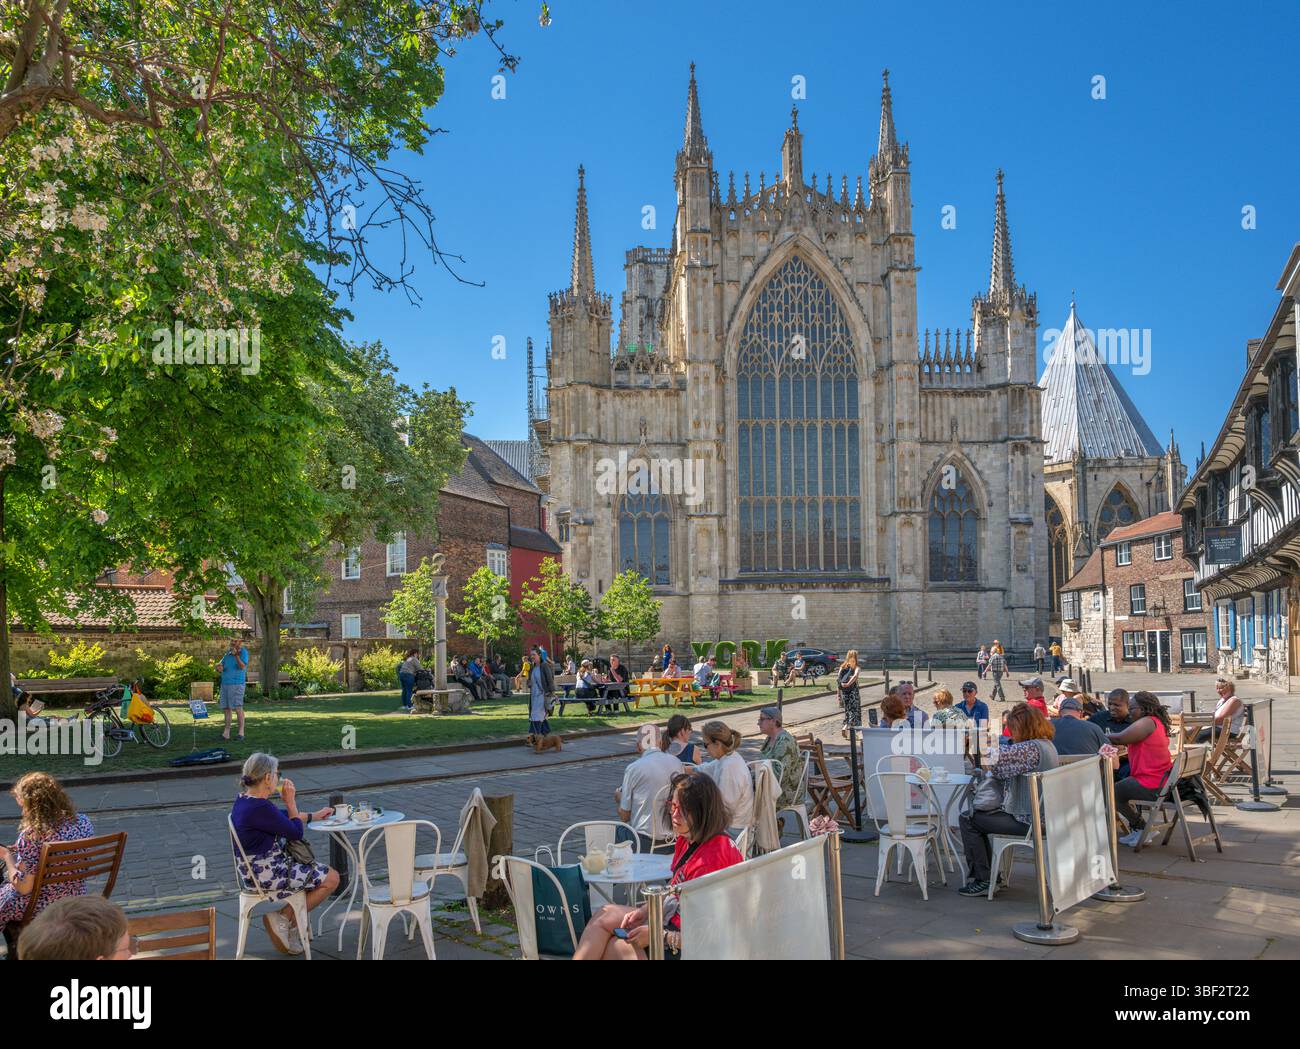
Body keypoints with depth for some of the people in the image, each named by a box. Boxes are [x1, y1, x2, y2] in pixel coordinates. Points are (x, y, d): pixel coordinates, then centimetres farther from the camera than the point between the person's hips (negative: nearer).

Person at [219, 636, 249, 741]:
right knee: (226, 707, 7)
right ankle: (226, 732, 12)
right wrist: (220, 667, -7)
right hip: (225, 683, 7)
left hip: (237, 683, -7)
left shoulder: (243, 652, -5)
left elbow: (243, 666, -18)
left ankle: (241, 732, -10)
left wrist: (236, 655, -32)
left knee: (238, 707, -11)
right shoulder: (228, 652, 14)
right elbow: (222, 664, 18)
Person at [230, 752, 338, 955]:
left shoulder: (245, 799, 4)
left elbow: (282, 817, 20)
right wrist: (291, 801, -7)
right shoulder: (260, 808, -28)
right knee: (331, 878, -1)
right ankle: (285, 918, 7)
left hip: (255, 868, 10)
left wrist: (314, 815, 25)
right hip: (266, 874, -10)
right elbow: (296, 833, -16)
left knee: (318, 872, 23)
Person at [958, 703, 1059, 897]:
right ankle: (991, 874, 27)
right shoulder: (1045, 744, 10)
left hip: (1027, 820, -11)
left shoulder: (1031, 748, -23)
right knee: (981, 815, 23)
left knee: (969, 820, -3)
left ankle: (983, 880, 4)